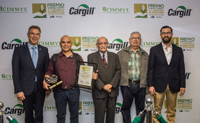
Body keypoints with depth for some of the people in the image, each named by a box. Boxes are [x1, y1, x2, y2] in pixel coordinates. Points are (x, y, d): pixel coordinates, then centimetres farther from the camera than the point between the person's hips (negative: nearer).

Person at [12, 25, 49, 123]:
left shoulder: (44, 50, 5)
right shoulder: (19, 50, -2)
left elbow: (47, 69, 7)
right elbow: (15, 72, -5)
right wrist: (18, 90, -10)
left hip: (40, 88, 2)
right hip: (26, 88, -1)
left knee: (39, 114, 10)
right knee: (28, 114, 12)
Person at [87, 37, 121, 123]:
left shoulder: (114, 56, 10)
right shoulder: (91, 57, 1)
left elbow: (118, 71, 5)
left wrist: (111, 84, -9)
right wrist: (103, 86, -12)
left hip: (112, 91, 3)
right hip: (99, 91, -2)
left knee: (111, 116, 12)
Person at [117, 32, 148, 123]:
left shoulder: (145, 54, 13)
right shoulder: (121, 53, 6)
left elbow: (148, 70, 13)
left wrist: (147, 83, 6)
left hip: (141, 85, 2)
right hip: (127, 84, -2)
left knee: (141, 108, 9)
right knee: (126, 108, 5)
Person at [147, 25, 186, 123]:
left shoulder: (178, 50, 9)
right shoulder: (154, 50, 3)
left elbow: (181, 69, 9)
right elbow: (150, 69, 0)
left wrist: (182, 85, 3)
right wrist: (150, 85, -6)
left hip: (173, 85, 2)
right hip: (159, 85, -2)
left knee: (171, 110, 10)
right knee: (157, 109, 3)